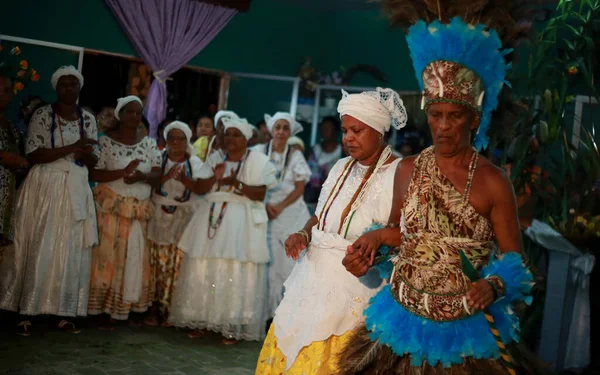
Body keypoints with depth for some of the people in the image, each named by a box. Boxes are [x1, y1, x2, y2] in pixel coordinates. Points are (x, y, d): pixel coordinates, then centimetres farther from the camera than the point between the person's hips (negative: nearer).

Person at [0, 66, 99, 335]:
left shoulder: (88, 119, 10)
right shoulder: (43, 115, -3)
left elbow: (93, 161, 12)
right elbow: (33, 154, -12)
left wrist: (86, 153, -12)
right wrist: (70, 149, -20)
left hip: (77, 190, 4)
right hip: (45, 188, -4)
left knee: (72, 250, 3)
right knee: (39, 249, -4)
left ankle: (63, 311, 8)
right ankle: (27, 311, 0)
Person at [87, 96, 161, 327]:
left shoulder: (149, 144, 8)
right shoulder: (106, 141, -3)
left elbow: (157, 175, 1)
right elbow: (94, 174, -10)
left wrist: (141, 176, -21)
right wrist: (122, 172, -23)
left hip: (139, 211, 4)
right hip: (111, 208, -4)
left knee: (134, 259, 5)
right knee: (108, 257, -5)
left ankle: (123, 309, 13)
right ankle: (105, 311, 0)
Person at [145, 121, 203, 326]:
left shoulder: (195, 163, 9)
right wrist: (166, 177, -18)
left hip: (183, 220, 0)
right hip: (160, 218, 0)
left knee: (176, 267, -3)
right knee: (158, 265, -3)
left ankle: (169, 310, 4)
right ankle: (155, 308, 3)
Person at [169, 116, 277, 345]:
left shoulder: (258, 160, 1)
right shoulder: (215, 159, 13)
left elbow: (260, 193, -9)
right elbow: (199, 188, 2)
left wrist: (237, 184, -21)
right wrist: (215, 177, -16)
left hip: (241, 222, -4)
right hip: (213, 218, 4)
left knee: (236, 273, -5)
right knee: (205, 269, 2)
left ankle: (232, 327, 1)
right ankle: (200, 320, 10)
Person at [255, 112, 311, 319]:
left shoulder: (296, 156, 3)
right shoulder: (260, 152, 2)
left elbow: (299, 188, 0)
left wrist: (280, 207, -13)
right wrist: (266, 206, -11)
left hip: (290, 213, 0)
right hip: (266, 212, 0)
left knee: (290, 260, -4)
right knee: (269, 259, -5)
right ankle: (269, 308, 2)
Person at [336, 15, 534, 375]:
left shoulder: (492, 181, -11)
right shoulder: (408, 170, 2)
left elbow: (515, 261, -7)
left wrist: (494, 286, -26)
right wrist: (376, 237, 0)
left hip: (464, 332, -3)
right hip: (401, 322, 4)